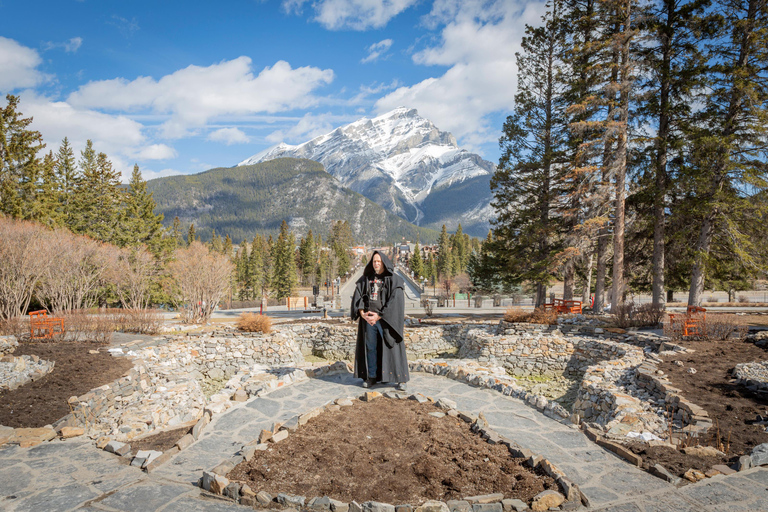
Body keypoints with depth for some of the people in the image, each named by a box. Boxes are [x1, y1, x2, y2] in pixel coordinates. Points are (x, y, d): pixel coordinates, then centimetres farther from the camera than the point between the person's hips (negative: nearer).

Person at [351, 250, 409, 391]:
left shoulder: (393, 280, -6)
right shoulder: (366, 279, 8)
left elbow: (395, 301, -14)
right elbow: (358, 296, 2)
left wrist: (379, 316, -17)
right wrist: (362, 313, -13)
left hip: (386, 319, -4)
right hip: (368, 319, 4)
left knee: (392, 348, -3)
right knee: (371, 347, 9)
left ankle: (400, 379, 6)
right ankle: (371, 377, 21)